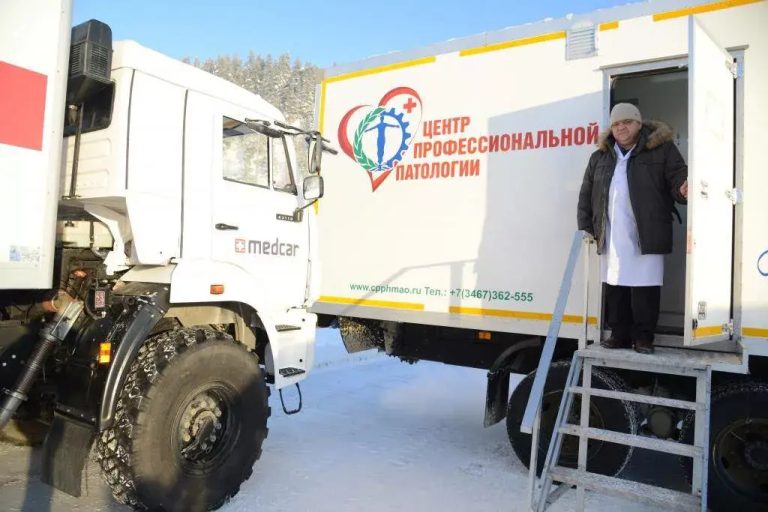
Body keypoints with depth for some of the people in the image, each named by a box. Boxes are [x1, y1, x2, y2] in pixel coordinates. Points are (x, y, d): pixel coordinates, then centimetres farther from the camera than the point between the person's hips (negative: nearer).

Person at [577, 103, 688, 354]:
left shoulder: (662, 149, 5)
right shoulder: (600, 157, 15)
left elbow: (677, 178, -2)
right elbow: (586, 194, 18)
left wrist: (683, 190, -26)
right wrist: (586, 227, 12)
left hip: (646, 236, -3)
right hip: (611, 237, 4)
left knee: (645, 288, -3)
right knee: (614, 286, 8)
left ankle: (643, 337, 10)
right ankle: (619, 334, 20)